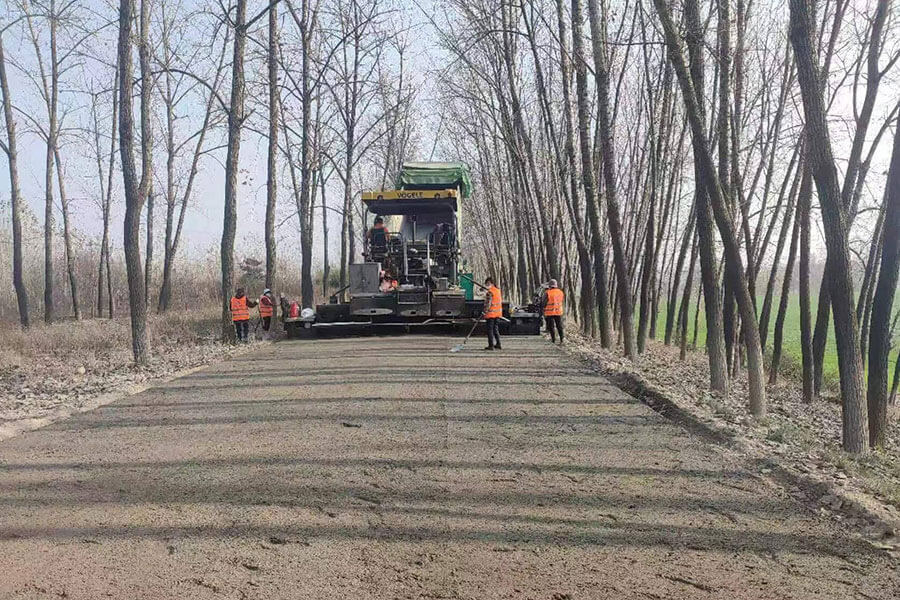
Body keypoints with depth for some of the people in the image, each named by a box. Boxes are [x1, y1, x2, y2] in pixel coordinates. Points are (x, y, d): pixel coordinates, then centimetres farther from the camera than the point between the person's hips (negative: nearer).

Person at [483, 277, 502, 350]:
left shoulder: (490, 292, -15)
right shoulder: (498, 290, 12)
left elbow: (488, 303, -17)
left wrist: (485, 312, -12)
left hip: (491, 313, -8)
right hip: (498, 313, 8)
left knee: (490, 329, -2)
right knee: (496, 329, 15)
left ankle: (491, 345, -2)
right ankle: (498, 345, 17)